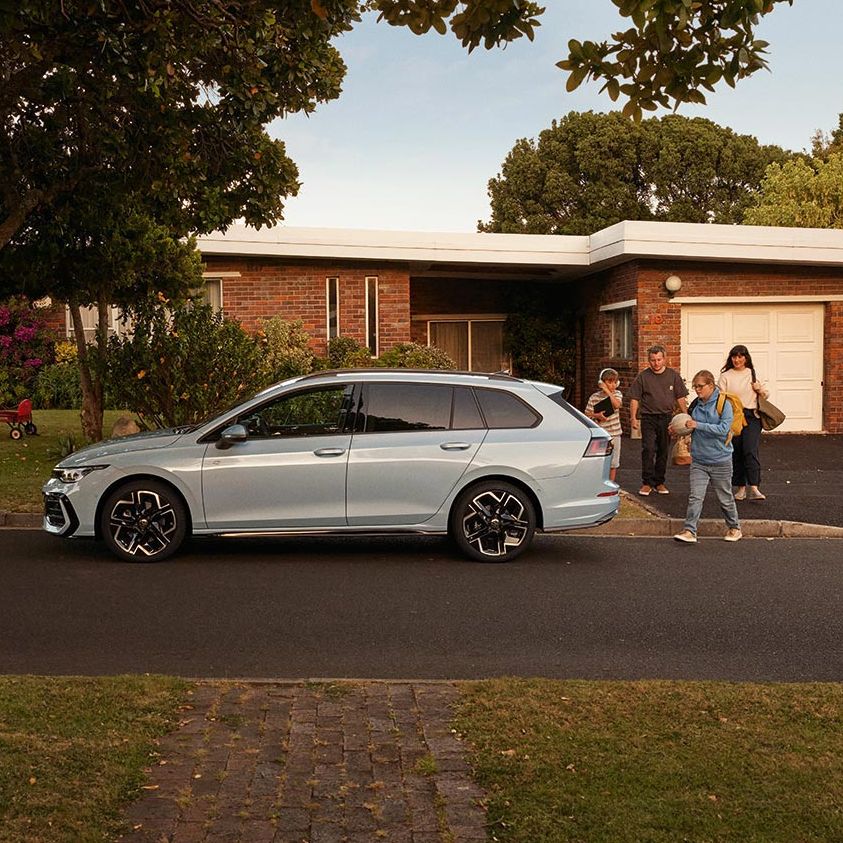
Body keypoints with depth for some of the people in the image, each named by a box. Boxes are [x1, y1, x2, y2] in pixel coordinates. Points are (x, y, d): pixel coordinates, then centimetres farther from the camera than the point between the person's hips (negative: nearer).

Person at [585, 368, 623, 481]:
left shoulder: (617, 394, 2)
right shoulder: (594, 397, -4)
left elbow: (617, 405, -19)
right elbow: (587, 414, -1)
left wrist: (607, 391, -18)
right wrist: (597, 415, -20)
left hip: (614, 433, 3)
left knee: (613, 463, 10)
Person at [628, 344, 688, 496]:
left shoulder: (673, 375, 5)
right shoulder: (643, 376, 0)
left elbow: (681, 398, 9)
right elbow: (634, 399, 2)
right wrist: (633, 418, -5)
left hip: (666, 417, 2)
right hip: (648, 418, -2)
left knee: (663, 451, 8)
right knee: (648, 449, -11)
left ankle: (659, 482, 19)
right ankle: (647, 482, -4)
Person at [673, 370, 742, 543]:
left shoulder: (724, 404, -9)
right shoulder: (695, 405, 6)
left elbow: (723, 429, -20)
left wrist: (698, 425, -23)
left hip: (720, 460, -3)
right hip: (699, 460, 4)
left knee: (725, 498, 11)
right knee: (695, 497, -6)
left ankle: (734, 528, 29)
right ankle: (689, 531, -7)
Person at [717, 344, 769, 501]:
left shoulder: (754, 375, 12)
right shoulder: (725, 376, 6)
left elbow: (766, 395, 21)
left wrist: (760, 389, -1)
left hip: (751, 417, 0)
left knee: (750, 451, -15)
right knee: (736, 453, 3)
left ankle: (754, 488, -20)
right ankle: (741, 488, 14)